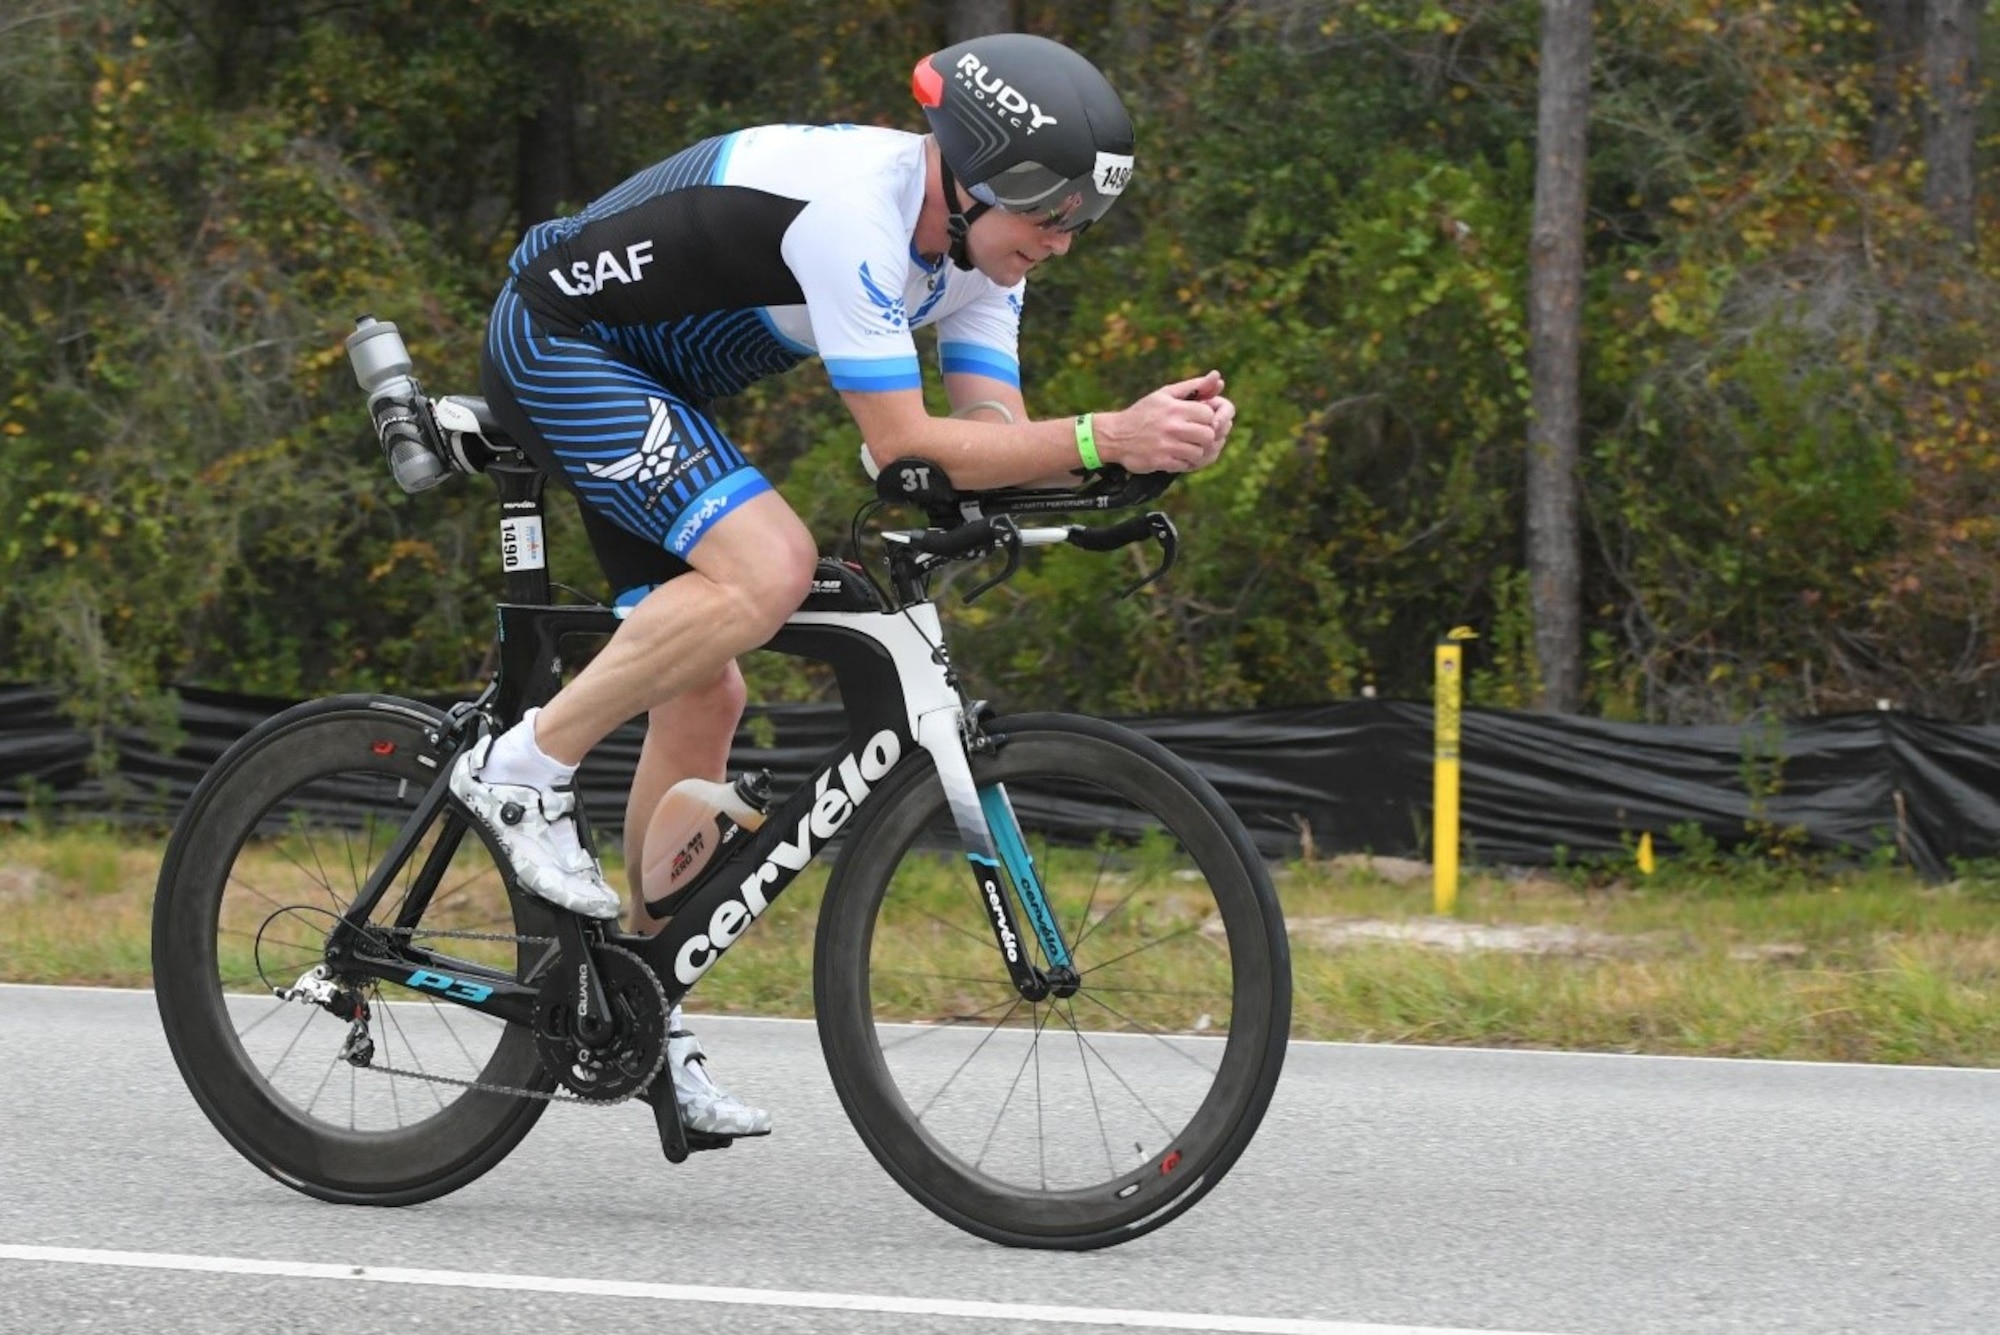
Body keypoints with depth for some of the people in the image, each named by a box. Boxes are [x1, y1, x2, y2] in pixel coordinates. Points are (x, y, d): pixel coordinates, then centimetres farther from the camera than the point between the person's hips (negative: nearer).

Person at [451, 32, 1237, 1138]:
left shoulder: (977, 239, -2)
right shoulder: (851, 208, -31)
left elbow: (996, 433, -7)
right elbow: (903, 445, -32)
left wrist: (1154, 437, -24)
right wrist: (1105, 439, -37)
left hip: (642, 384, 10)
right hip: (554, 345, -10)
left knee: (703, 694, 7)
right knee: (769, 564, -29)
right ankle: (521, 772, -16)